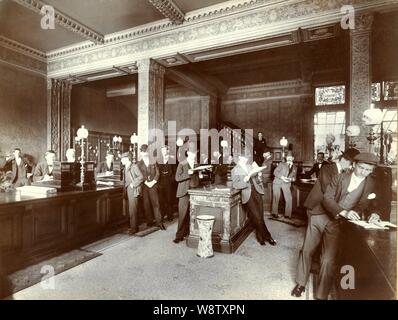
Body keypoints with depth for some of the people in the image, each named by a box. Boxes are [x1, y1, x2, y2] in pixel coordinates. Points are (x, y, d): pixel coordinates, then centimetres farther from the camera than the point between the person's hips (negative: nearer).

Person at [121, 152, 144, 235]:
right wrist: (125, 189, 9)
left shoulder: (134, 166, -9)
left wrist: (133, 184, -16)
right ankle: (133, 226, 20)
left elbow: (141, 177, -16)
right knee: (131, 210, 11)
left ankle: (134, 228, 3)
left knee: (133, 210, -5)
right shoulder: (125, 168, 16)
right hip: (128, 191, 8)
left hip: (133, 190, -8)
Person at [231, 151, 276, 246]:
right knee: (256, 217, -6)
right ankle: (267, 236, 11)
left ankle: (260, 236, 18)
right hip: (247, 194, -4)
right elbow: (235, 185, -7)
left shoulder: (249, 166, 17)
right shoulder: (235, 170, 3)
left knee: (260, 216, 2)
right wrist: (245, 180, -19)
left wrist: (258, 175, 2)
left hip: (256, 191, 4)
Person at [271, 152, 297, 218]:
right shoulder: (281, 164, 4)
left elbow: (294, 177, 18)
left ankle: (287, 214, 3)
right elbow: (275, 172, -4)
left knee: (289, 198, -9)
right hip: (277, 182, -2)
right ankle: (275, 213, 11)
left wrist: (291, 179, -6)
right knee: (276, 198, -2)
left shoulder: (295, 168, 16)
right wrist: (282, 177, -17)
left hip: (286, 184, 3)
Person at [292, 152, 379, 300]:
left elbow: (369, 205, 6)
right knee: (307, 251, 9)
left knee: (329, 260, -7)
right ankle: (300, 283, 30)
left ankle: (321, 295, 15)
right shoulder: (339, 177, -2)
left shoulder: (372, 185, 2)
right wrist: (344, 212, -24)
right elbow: (327, 198, -10)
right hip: (321, 217, 1)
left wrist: (372, 214, -17)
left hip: (338, 224, -1)